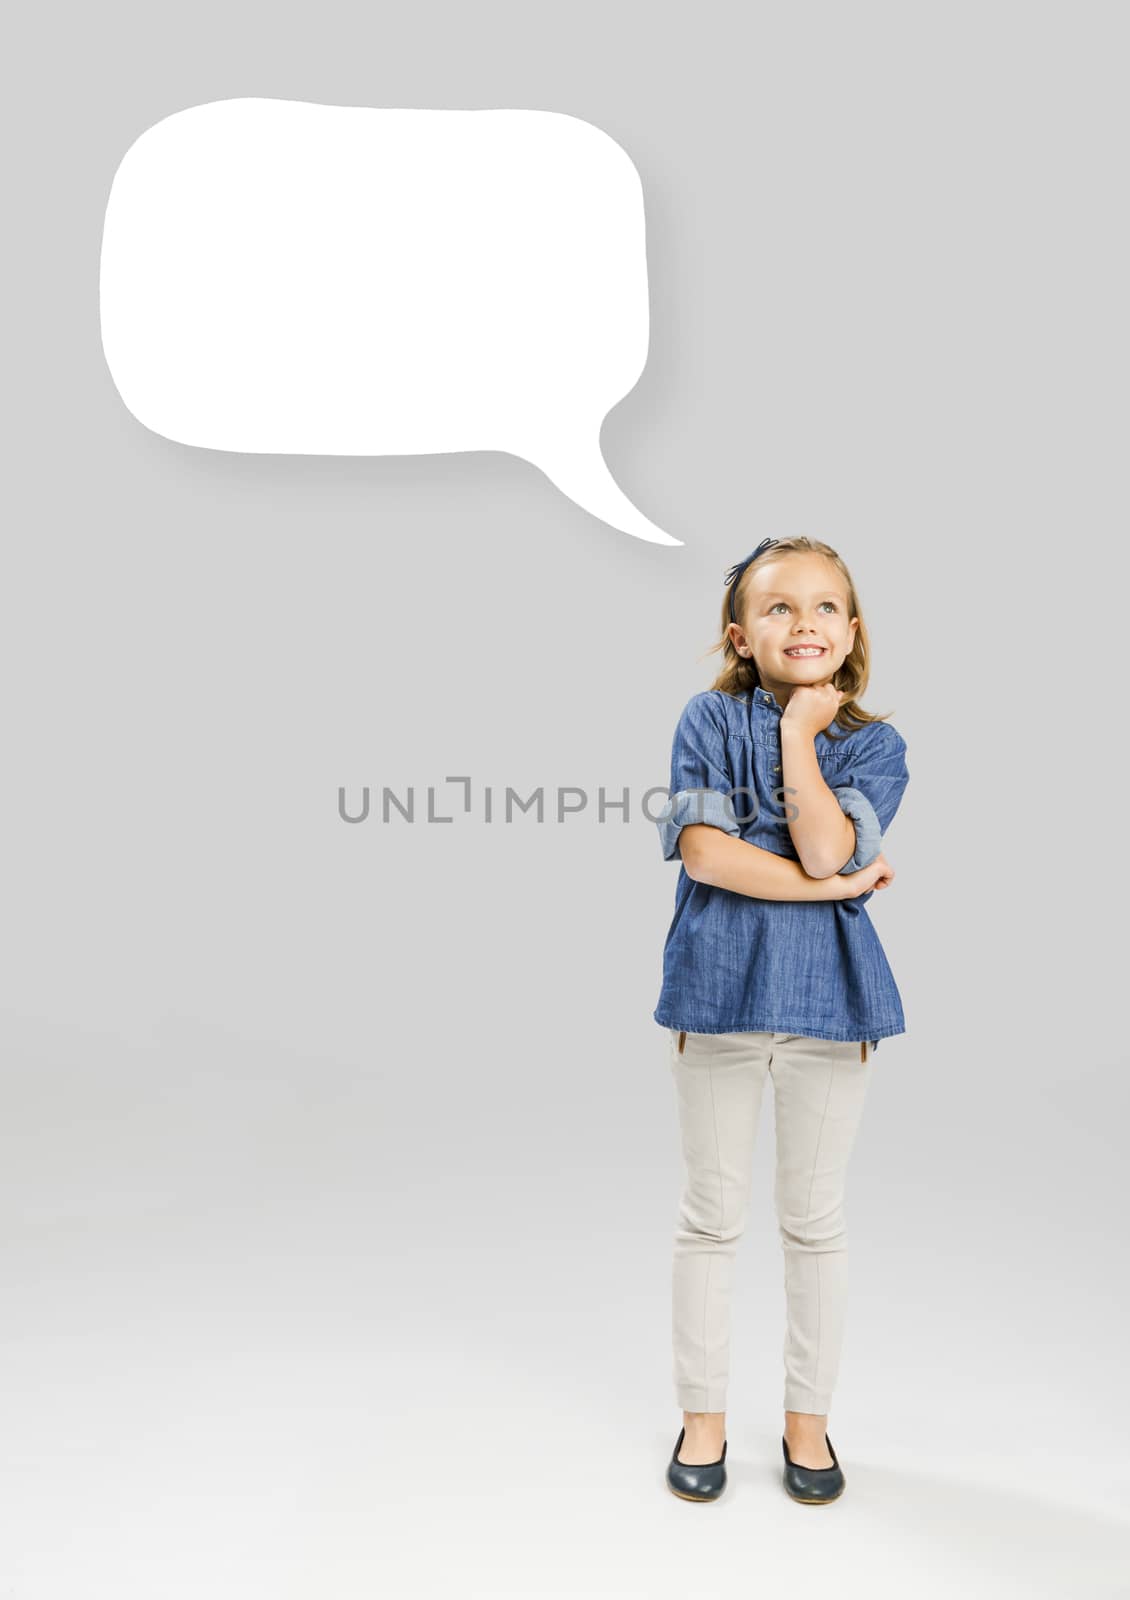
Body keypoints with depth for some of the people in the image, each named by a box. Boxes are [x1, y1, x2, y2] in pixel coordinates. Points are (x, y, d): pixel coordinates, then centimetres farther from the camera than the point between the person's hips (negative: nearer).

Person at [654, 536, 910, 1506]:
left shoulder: (874, 744, 1)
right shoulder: (711, 718, -1)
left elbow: (825, 848, -16)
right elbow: (703, 849, -14)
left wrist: (800, 731, -11)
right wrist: (831, 887, -13)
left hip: (830, 991, 1)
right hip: (720, 986, -1)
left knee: (815, 1217, 13)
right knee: (713, 1215, 11)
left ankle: (808, 1416, 32)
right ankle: (703, 1413, 30)